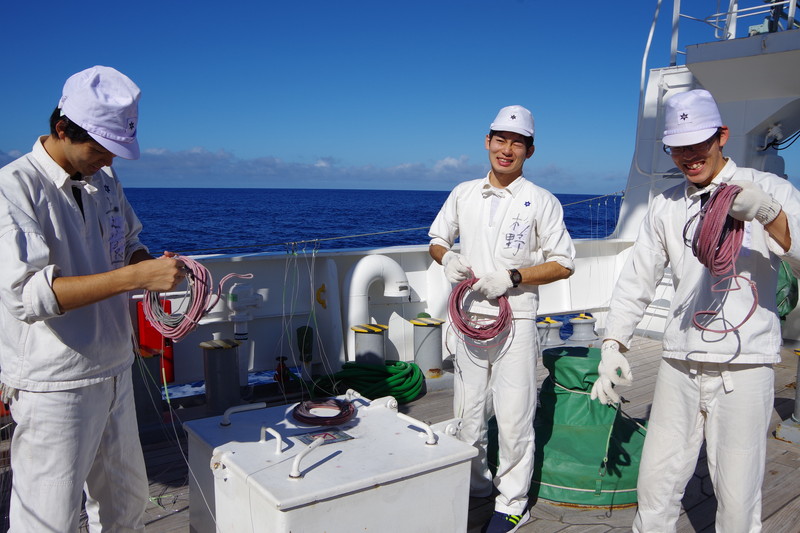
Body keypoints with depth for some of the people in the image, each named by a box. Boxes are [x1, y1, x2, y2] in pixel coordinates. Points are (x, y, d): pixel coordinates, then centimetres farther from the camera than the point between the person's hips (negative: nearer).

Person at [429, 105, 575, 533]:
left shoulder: (541, 202, -4)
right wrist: (447, 259, -5)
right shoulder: (463, 194, 7)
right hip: (469, 316, 4)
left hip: (515, 320, -4)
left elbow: (564, 264, -4)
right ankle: (475, 488, 34)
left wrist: (511, 277, -16)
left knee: (513, 419, 1)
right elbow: (437, 238, 18)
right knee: (467, 413, 14)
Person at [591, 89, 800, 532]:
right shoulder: (665, 206, 11)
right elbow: (636, 281, 11)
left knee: (737, 496, 2)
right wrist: (612, 346, 2)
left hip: (743, 367, -3)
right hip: (679, 365, 3)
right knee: (656, 483, 7)